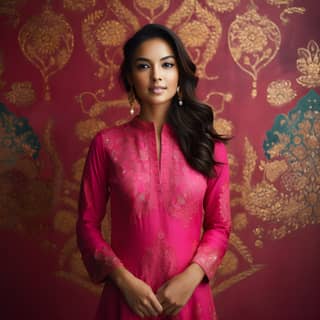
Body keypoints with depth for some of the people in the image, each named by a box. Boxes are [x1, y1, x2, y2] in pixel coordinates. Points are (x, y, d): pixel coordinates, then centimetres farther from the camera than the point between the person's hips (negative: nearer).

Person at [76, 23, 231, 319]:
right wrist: (123, 279, -12)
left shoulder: (207, 144, -2)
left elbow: (220, 225, 2)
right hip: (127, 295, -1)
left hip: (188, 294, 1)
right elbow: (88, 224, -1)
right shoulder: (107, 143, -5)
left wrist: (191, 276, -12)